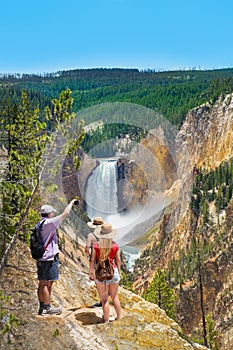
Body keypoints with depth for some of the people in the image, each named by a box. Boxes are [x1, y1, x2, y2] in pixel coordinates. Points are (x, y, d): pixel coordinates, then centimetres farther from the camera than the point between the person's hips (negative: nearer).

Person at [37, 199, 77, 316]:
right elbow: (65, 213, -13)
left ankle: (42, 307, 19)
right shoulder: (49, 223, -15)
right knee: (47, 284, -2)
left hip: (40, 258, 9)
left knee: (42, 283, 12)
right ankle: (47, 308, 5)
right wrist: (71, 202, 3)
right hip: (50, 258, -9)